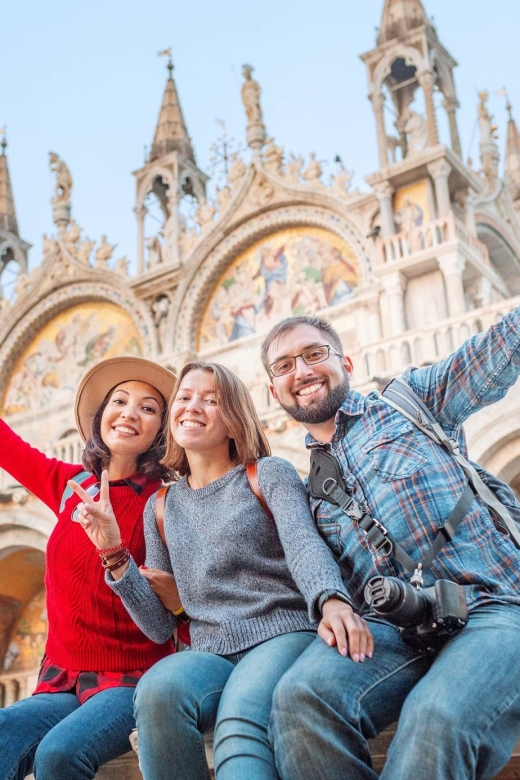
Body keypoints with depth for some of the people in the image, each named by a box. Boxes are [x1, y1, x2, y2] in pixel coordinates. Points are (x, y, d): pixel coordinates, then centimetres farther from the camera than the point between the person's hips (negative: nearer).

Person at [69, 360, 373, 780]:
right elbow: (160, 626, 13)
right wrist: (114, 553, 0)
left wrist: (331, 600, -35)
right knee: (158, 688, -32)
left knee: (239, 726, -37)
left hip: (283, 635, -3)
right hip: (209, 653, 4)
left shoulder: (270, 474, 9)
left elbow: (303, 545, -12)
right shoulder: (161, 508, 18)